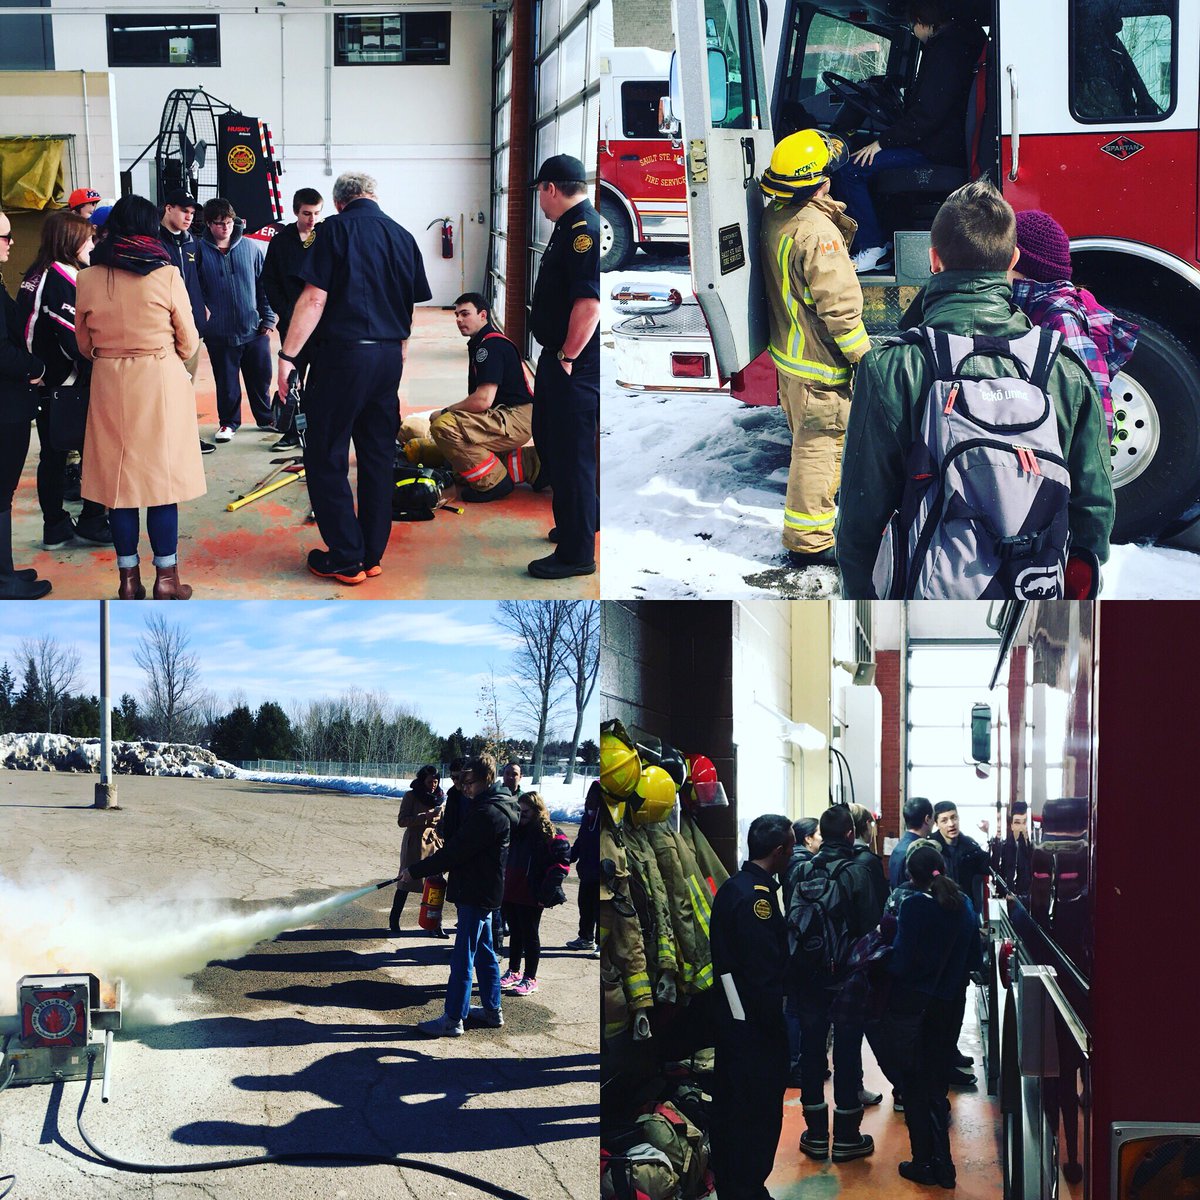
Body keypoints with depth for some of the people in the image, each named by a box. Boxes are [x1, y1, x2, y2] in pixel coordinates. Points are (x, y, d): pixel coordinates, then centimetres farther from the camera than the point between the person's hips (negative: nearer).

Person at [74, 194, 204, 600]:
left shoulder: (88, 279, -3)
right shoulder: (167, 276, -9)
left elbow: (84, 343, 7)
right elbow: (188, 342, -2)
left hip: (109, 384, 2)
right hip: (161, 381, -2)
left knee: (119, 477, 8)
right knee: (162, 475, 5)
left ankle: (129, 579, 11)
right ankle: (166, 577, 7)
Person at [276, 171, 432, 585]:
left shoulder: (338, 228, -6)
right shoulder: (403, 237, 11)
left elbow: (314, 299, -12)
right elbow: (415, 311, 13)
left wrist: (288, 356, -9)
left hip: (343, 352, -6)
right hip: (390, 357, 6)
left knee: (325, 458, 2)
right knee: (378, 457, 13)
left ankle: (346, 559, 2)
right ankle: (372, 554, 18)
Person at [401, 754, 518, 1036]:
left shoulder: (488, 813, -22)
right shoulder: (493, 806, 12)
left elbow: (454, 852, -22)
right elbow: (460, 847, 17)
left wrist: (415, 871, -16)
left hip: (476, 894, -11)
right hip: (482, 893, 11)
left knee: (462, 957, -6)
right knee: (483, 953, 18)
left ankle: (453, 1019, -4)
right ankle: (492, 1010, 26)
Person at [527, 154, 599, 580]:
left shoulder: (584, 231, -20)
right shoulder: (570, 228, 14)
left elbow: (589, 304, -28)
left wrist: (568, 357, -22)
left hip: (575, 365, -11)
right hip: (557, 355, 11)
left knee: (570, 451, -5)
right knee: (547, 437, 23)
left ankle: (577, 552, 0)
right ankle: (576, 520, 38)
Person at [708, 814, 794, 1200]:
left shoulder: (731, 888, 10)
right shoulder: (756, 896, -20)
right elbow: (765, 974, -22)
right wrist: (777, 1028, -16)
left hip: (730, 1018, 10)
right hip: (753, 1023, -10)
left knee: (730, 1107, 17)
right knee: (759, 1111, -2)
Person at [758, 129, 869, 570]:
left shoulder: (773, 217, -1)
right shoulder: (818, 232, -28)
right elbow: (839, 306, -27)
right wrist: (864, 357, -16)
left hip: (787, 351, 9)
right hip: (820, 365, -9)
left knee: (808, 439, 27)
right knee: (819, 446, 0)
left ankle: (818, 497, 48)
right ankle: (807, 542, 6)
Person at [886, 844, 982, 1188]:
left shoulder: (915, 906, -18)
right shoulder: (963, 905, 0)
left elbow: (902, 961, -20)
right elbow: (974, 959, 6)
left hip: (913, 1004, -5)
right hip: (951, 1002, 5)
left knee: (915, 1085, 7)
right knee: (938, 1082, 16)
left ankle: (923, 1162, 12)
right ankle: (943, 1164, 17)